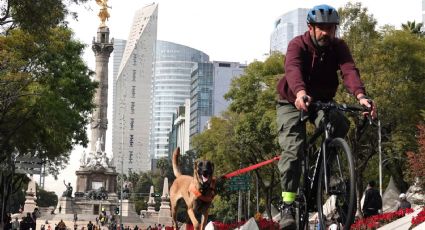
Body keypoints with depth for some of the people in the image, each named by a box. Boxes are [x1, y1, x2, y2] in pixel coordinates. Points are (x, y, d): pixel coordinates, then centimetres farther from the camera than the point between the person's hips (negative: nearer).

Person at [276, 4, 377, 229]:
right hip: (293, 103, -2)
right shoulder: (298, 44, -23)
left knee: (340, 124, -29)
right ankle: (287, 204, -15)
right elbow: (293, 69, -43)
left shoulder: (338, 47, -13)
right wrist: (300, 93, -65)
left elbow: (349, 70, -31)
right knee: (293, 149, -19)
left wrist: (360, 95, -52)